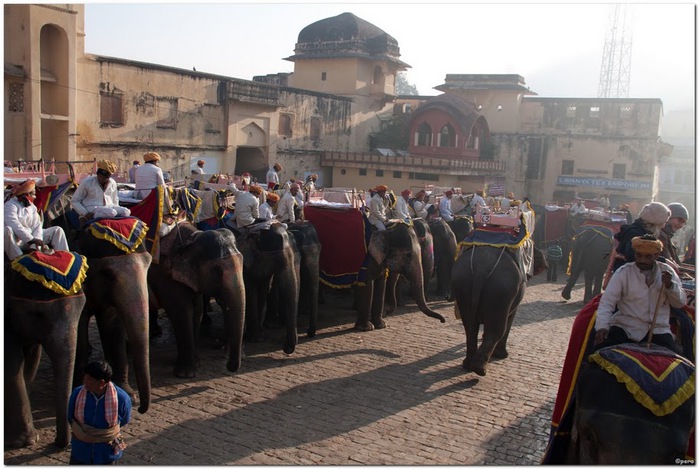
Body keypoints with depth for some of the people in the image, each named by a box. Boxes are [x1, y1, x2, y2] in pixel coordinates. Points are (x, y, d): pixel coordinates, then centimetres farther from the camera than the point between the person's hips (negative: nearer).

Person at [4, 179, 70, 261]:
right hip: (16, 240, -7)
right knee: (7, 230, -40)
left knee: (57, 230, -2)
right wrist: (32, 239, -35)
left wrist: (36, 240, -17)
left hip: (31, 237, 7)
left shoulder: (32, 206, 11)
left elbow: (37, 225, 2)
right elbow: (14, 225, -27)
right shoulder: (10, 205, -11)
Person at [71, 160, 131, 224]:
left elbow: (115, 200, 24)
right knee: (111, 213, -36)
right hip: (92, 208, -6)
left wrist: (117, 209, 3)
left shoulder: (112, 183, 8)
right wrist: (85, 213, -17)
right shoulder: (86, 182, -6)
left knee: (126, 212, -24)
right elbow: (74, 201, -3)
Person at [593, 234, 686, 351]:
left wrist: (670, 285, -12)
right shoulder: (623, 272, -5)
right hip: (625, 327, -2)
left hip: (658, 330, 2)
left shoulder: (666, 271, 5)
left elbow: (680, 303, 7)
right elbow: (607, 302, -13)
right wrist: (602, 326, -28)